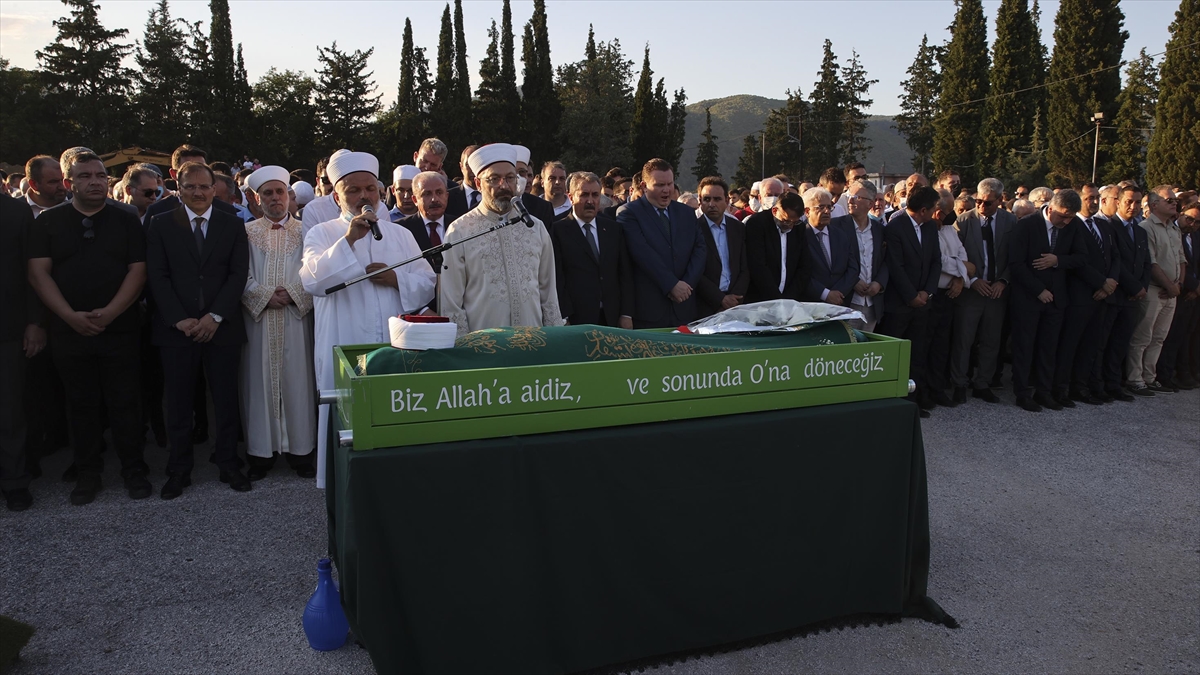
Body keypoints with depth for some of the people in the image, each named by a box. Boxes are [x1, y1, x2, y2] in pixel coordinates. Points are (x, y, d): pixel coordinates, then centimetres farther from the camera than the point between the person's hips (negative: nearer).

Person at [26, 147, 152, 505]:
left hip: (119, 330, -1)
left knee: (124, 402, 3)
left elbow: (137, 270, -2)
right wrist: (72, 316, -13)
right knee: (82, 404, 9)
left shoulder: (126, 221, 5)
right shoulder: (48, 222, 6)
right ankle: (88, 472, 20)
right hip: (70, 331, 1)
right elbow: (38, 273, -1)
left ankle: (133, 469, 14)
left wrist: (109, 312, -15)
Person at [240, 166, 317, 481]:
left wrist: (292, 294, -13)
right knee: (259, 381, 4)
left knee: (297, 381, 2)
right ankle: (261, 452, 12)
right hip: (258, 318, 1)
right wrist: (265, 296, -12)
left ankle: (300, 449, 11)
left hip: (296, 319, 0)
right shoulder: (247, 232, 7)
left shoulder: (304, 231, 6)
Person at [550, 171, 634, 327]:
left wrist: (626, 314, 4)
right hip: (576, 320, -4)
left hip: (612, 318, 4)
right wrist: (565, 318, -11)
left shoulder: (612, 228, 12)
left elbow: (625, 272, 11)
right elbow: (557, 278, -6)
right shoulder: (558, 230, -2)